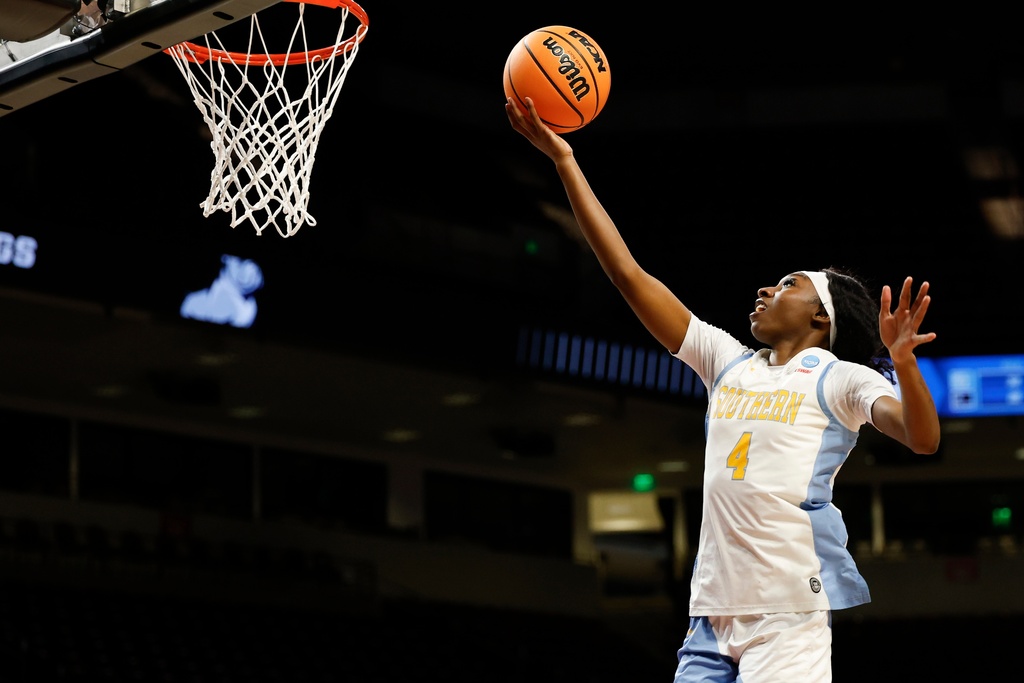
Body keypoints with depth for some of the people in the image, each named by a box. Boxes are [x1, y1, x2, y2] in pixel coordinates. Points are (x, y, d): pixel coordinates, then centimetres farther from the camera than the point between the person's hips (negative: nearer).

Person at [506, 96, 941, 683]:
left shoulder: (838, 378, 4)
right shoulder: (728, 363, 17)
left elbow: (924, 440, -12)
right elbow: (629, 274, 15)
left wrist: (902, 361, -30)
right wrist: (564, 160, 12)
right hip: (712, 610, 5)